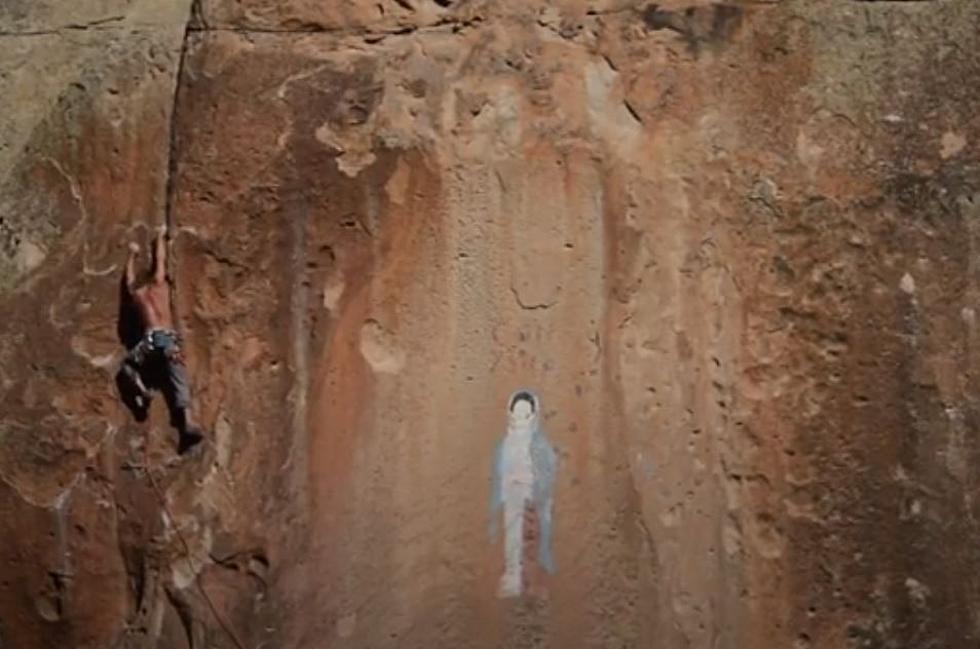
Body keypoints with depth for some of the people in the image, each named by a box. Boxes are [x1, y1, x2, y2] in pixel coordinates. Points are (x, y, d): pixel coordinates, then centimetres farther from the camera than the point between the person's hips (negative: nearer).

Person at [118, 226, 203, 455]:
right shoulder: (159, 283, 19)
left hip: (152, 339, -1)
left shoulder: (135, 292, 20)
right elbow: (160, 260, 35)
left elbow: (129, 274, 41)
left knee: (127, 366, 22)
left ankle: (140, 388, -7)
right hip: (170, 338, 1)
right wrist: (160, 236, 48)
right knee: (179, 383, -6)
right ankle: (188, 424, -24)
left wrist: (133, 253, 58)